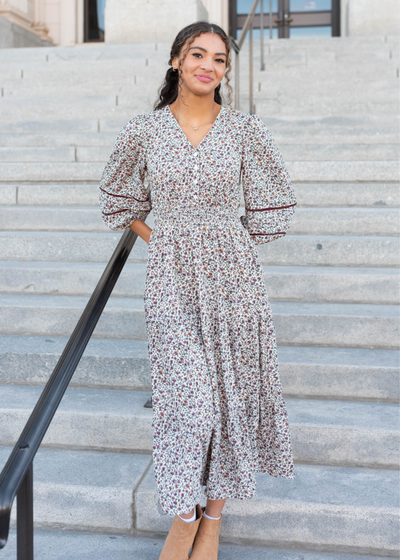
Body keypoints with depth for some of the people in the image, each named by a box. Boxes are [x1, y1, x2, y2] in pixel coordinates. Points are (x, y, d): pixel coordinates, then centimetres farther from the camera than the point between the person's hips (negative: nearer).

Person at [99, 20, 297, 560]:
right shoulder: (145, 130, 1)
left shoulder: (245, 129, 0)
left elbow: (274, 201, 10)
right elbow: (119, 196, 16)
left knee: (230, 389, 7)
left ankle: (214, 514, 25)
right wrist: (160, 241, 8)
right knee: (185, 393, -6)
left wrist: (227, 246, 7)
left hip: (233, 272, 1)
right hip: (172, 278, -1)